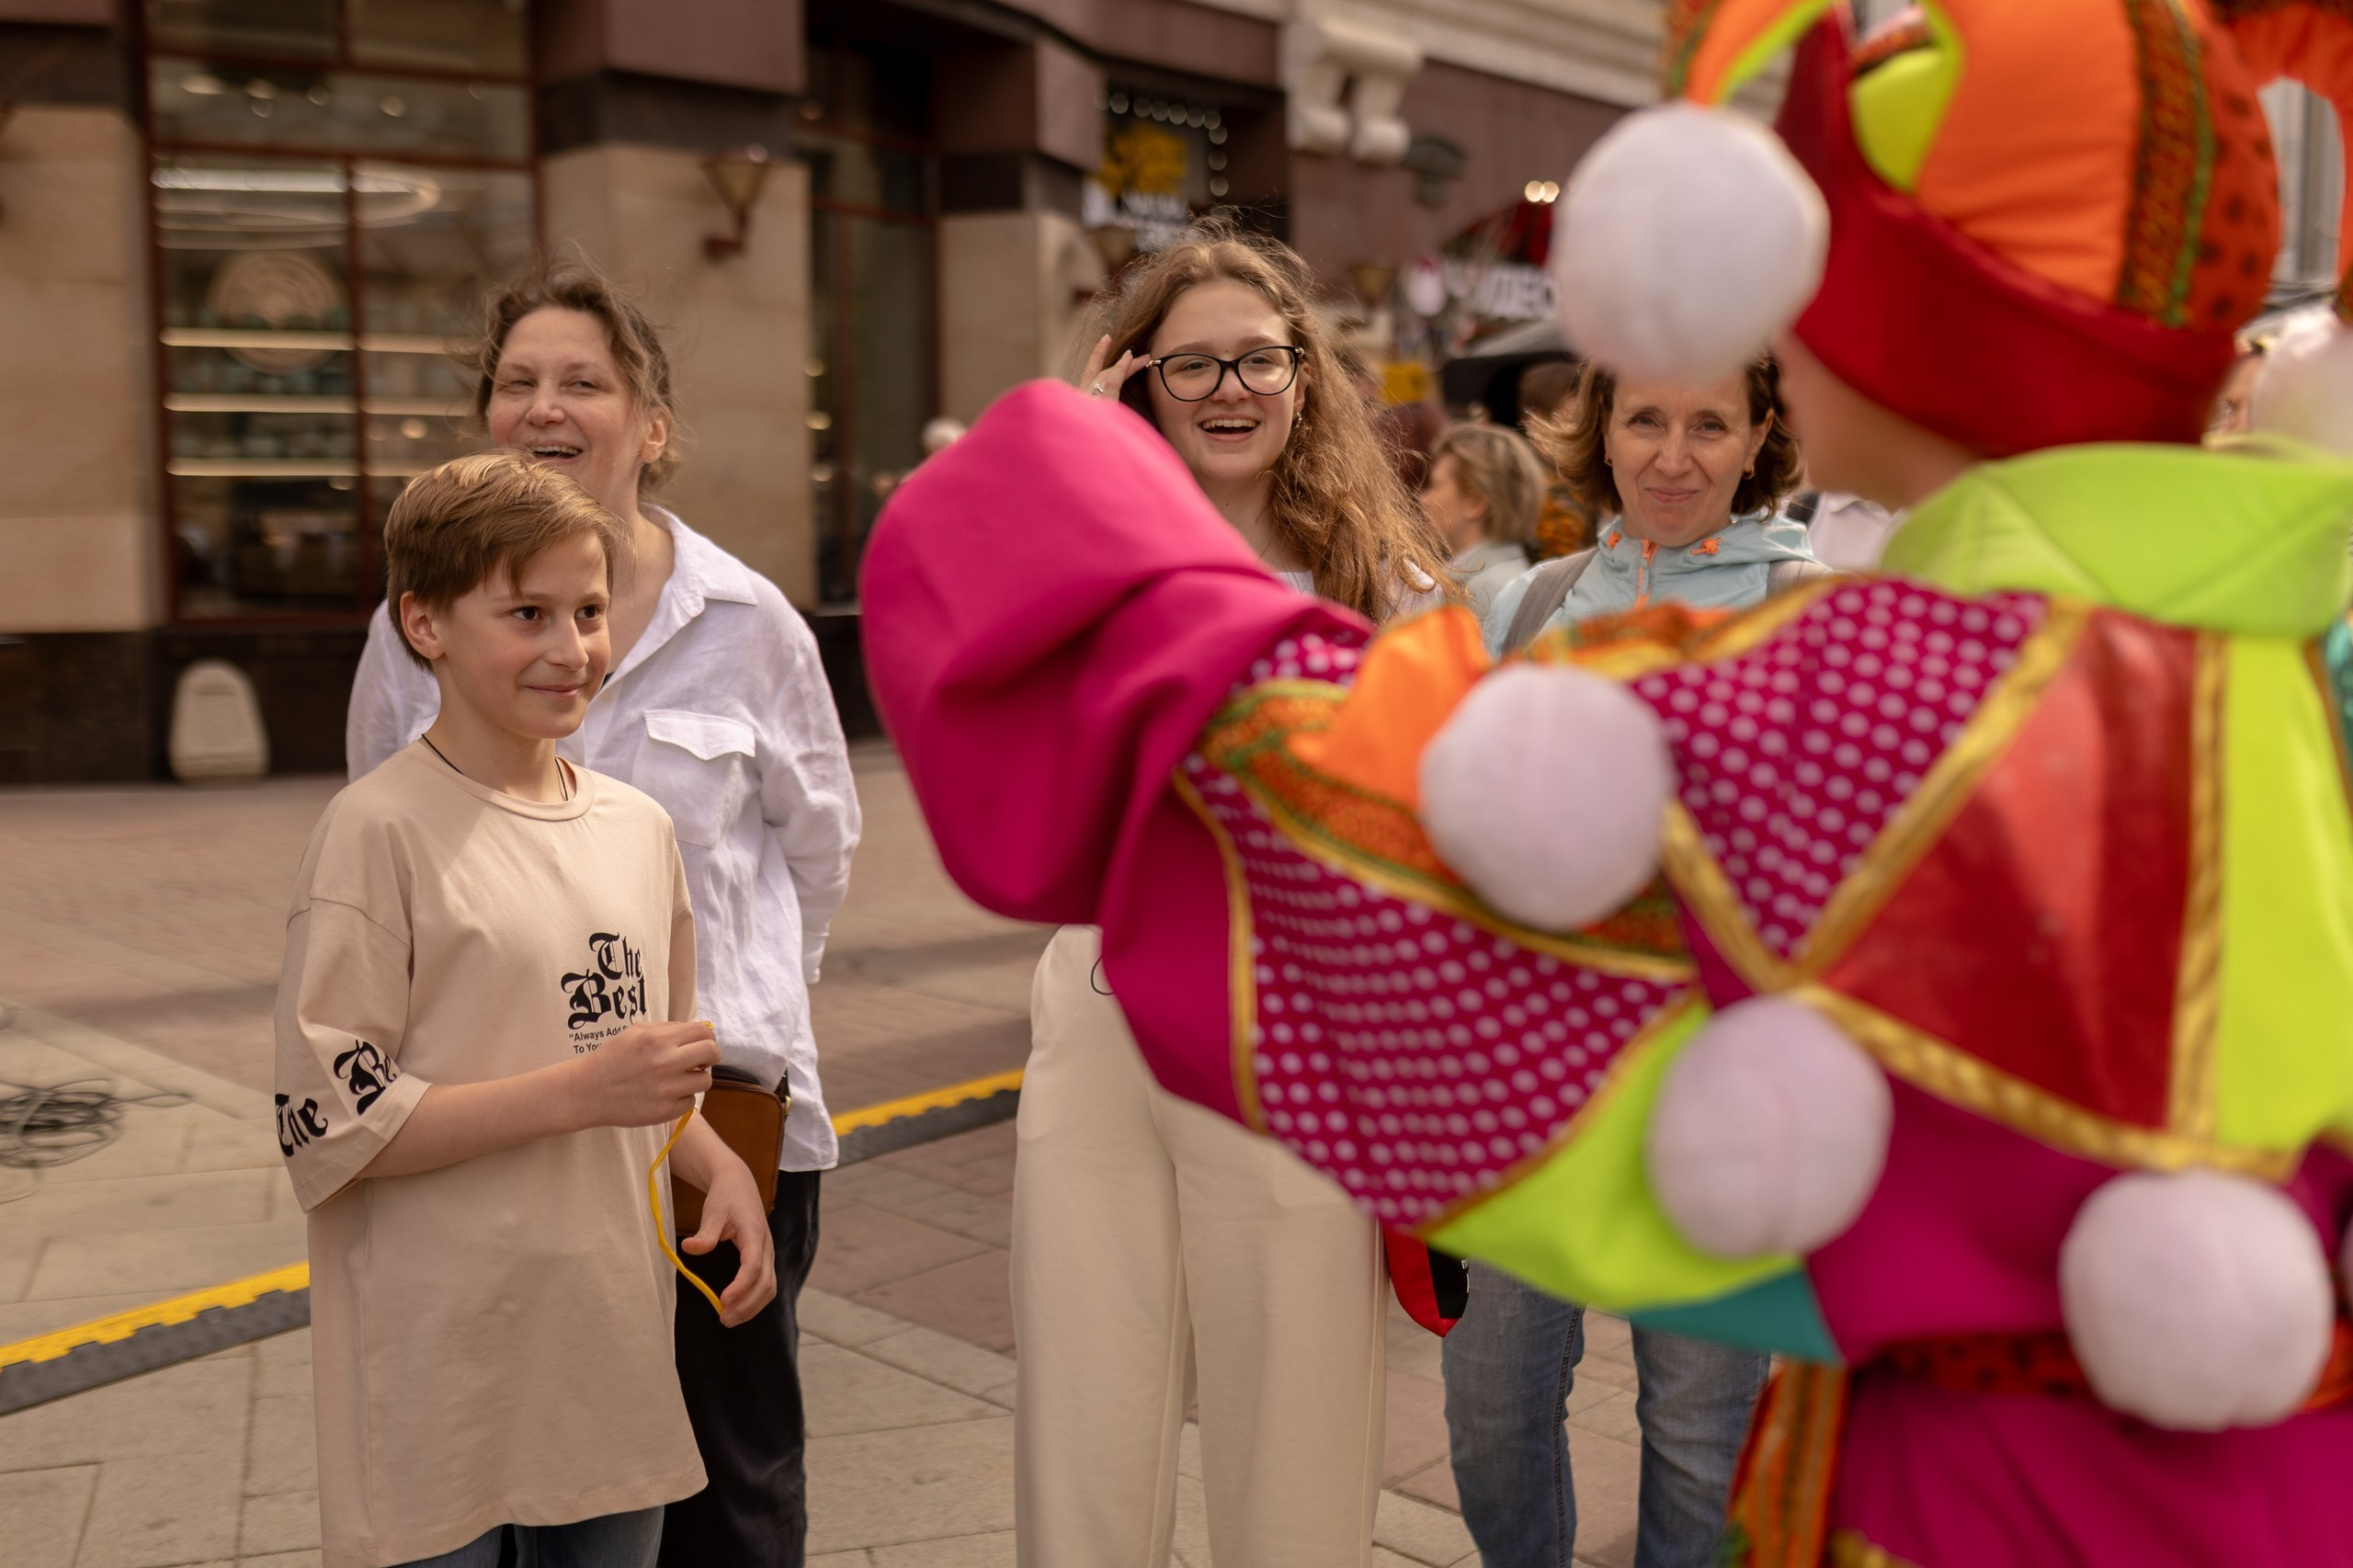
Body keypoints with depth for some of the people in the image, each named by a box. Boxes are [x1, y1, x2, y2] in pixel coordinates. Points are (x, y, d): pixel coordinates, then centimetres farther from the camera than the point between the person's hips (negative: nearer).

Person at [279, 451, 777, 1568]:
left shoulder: (638, 826, 6)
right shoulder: (379, 833, -13)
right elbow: (326, 1123, -15)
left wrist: (720, 1169, 0)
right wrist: (579, 1092, -21)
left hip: (612, 1360, 6)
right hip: (439, 1383, -6)